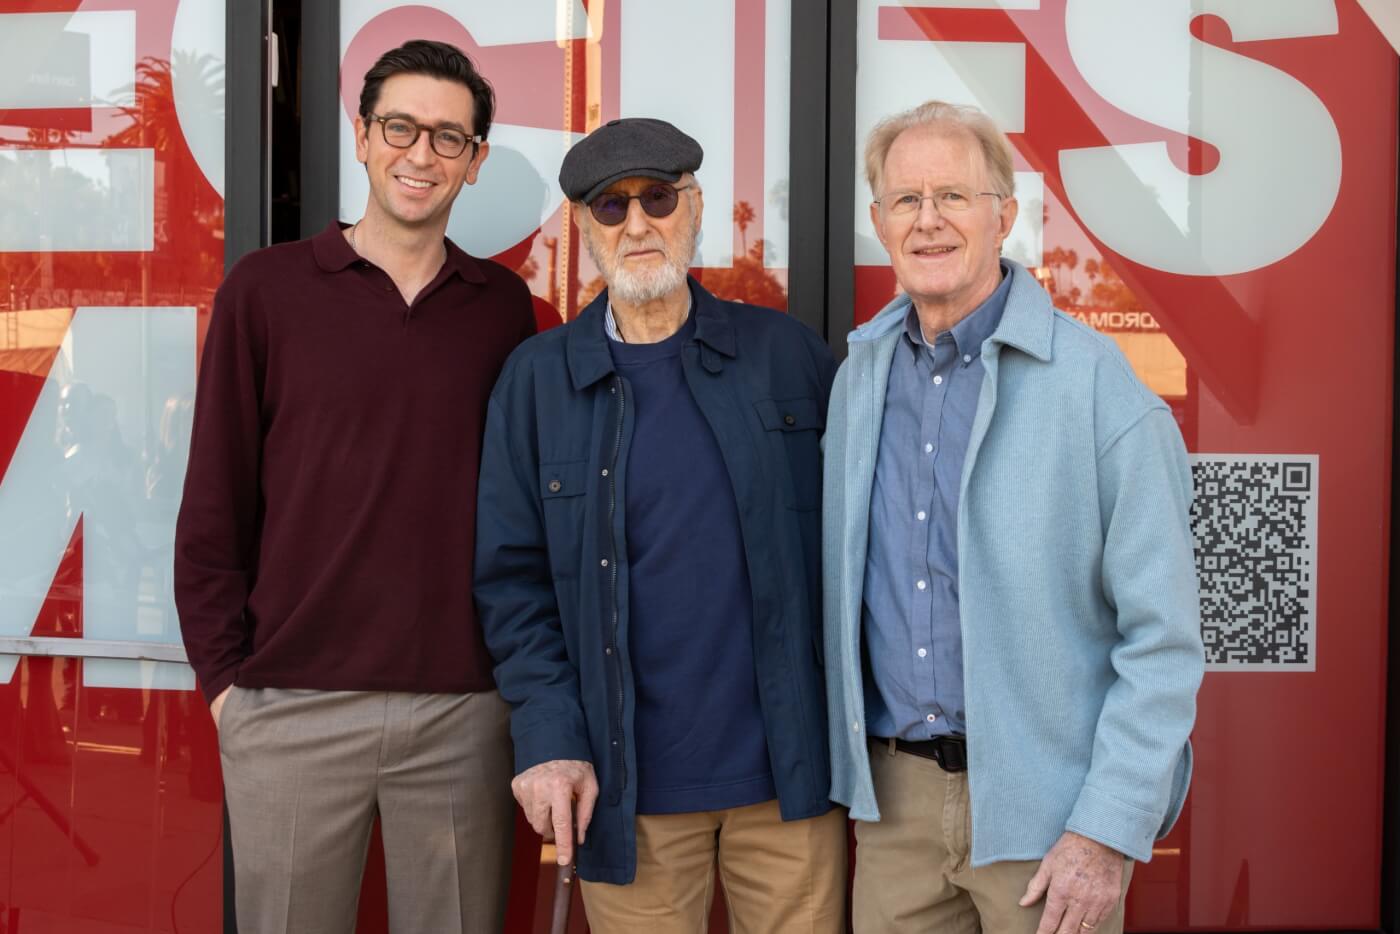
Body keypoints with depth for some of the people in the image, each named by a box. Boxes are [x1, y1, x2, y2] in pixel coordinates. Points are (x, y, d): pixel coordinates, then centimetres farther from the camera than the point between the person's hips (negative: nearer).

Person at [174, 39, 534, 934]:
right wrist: (224, 674, -2)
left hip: (462, 708, 2)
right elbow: (214, 504, 2)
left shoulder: (503, 305, 6)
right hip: (291, 706, -1)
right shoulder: (268, 288, 0)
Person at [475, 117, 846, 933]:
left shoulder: (784, 352, 3)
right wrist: (549, 740, -8)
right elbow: (513, 579, 0)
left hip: (789, 771, 1)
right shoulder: (539, 378, 1)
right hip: (628, 786, 0)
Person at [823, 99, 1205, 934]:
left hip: (1044, 806, -4)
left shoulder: (1097, 381, -12)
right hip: (893, 797, 4)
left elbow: (1164, 635, -12)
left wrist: (1109, 832, -15)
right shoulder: (859, 371, 4)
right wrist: (844, 757, 8)